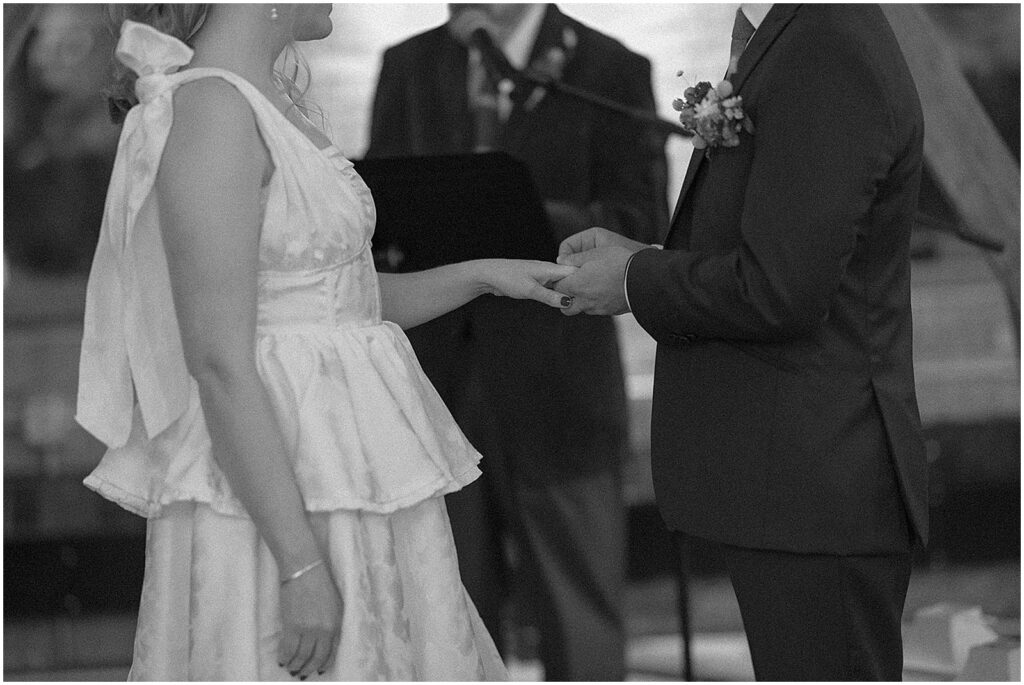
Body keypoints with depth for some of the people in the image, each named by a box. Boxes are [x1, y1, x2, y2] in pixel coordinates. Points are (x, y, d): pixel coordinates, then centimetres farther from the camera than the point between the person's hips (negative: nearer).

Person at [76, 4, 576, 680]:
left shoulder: (263, 101, 13)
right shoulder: (209, 108, -17)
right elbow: (218, 361, -21)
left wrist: (482, 275, 16)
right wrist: (302, 565, -23)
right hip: (271, 493, -10)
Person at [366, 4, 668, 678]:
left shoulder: (610, 71, -1)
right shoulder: (409, 67, 11)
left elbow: (641, 229, -8)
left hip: (556, 392, -3)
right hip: (434, 385, 3)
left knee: (578, 624, -1)